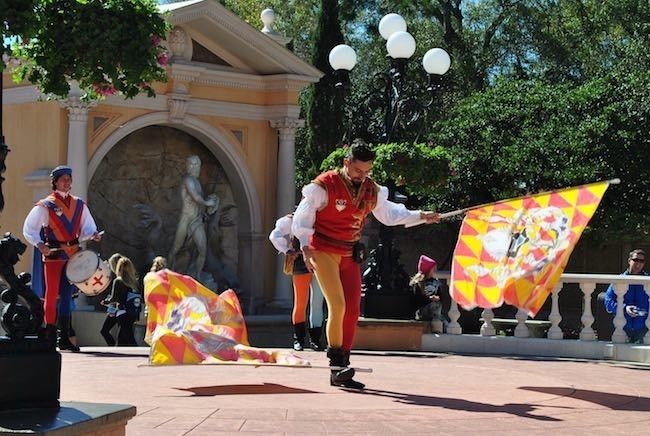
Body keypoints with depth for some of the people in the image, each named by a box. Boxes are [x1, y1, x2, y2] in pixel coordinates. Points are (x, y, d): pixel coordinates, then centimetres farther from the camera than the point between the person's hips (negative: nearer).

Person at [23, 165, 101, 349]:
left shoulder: (79, 204, 12)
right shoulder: (45, 206, -1)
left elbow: (87, 228, 17)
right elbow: (29, 230, 0)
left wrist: (93, 235, -5)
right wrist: (40, 245, -15)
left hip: (73, 254, 4)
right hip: (53, 255, -4)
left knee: (67, 295, 4)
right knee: (52, 294, -5)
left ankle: (65, 339, 7)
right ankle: (50, 336, 0)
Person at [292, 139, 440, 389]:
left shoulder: (372, 191, 6)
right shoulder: (325, 186, -13)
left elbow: (388, 214, 20)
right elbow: (302, 216, -10)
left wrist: (421, 217, 13)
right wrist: (305, 247, -21)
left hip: (350, 255, 6)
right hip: (323, 252, -6)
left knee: (352, 312, 3)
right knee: (337, 305, -21)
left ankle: (340, 373, 10)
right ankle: (336, 362, -14)